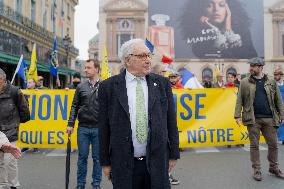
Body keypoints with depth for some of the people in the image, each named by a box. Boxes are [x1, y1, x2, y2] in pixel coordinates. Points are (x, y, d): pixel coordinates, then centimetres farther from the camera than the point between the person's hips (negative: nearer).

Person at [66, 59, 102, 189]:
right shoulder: (81, 87, 6)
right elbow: (75, 106, 6)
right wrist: (70, 124, -1)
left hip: (98, 128, -2)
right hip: (83, 127, 2)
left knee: (97, 157, 8)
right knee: (82, 157, 10)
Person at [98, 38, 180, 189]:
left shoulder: (162, 83, 4)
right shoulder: (109, 86, -2)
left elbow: (171, 121, 7)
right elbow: (104, 126, 1)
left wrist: (173, 154, 7)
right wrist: (105, 162, 2)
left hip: (157, 161, 2)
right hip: (123, 164, -1)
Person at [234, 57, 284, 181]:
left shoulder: (271, 82, 8)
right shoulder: (245, 83, 3)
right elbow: (239, 100, -1)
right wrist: (237, 115, -8)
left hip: (269, 119, 2)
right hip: (253, 119, -2)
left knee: (273, 144, 9)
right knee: (254, 145, 5)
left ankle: (274, 168, 28)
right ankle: (256, 170, 17)